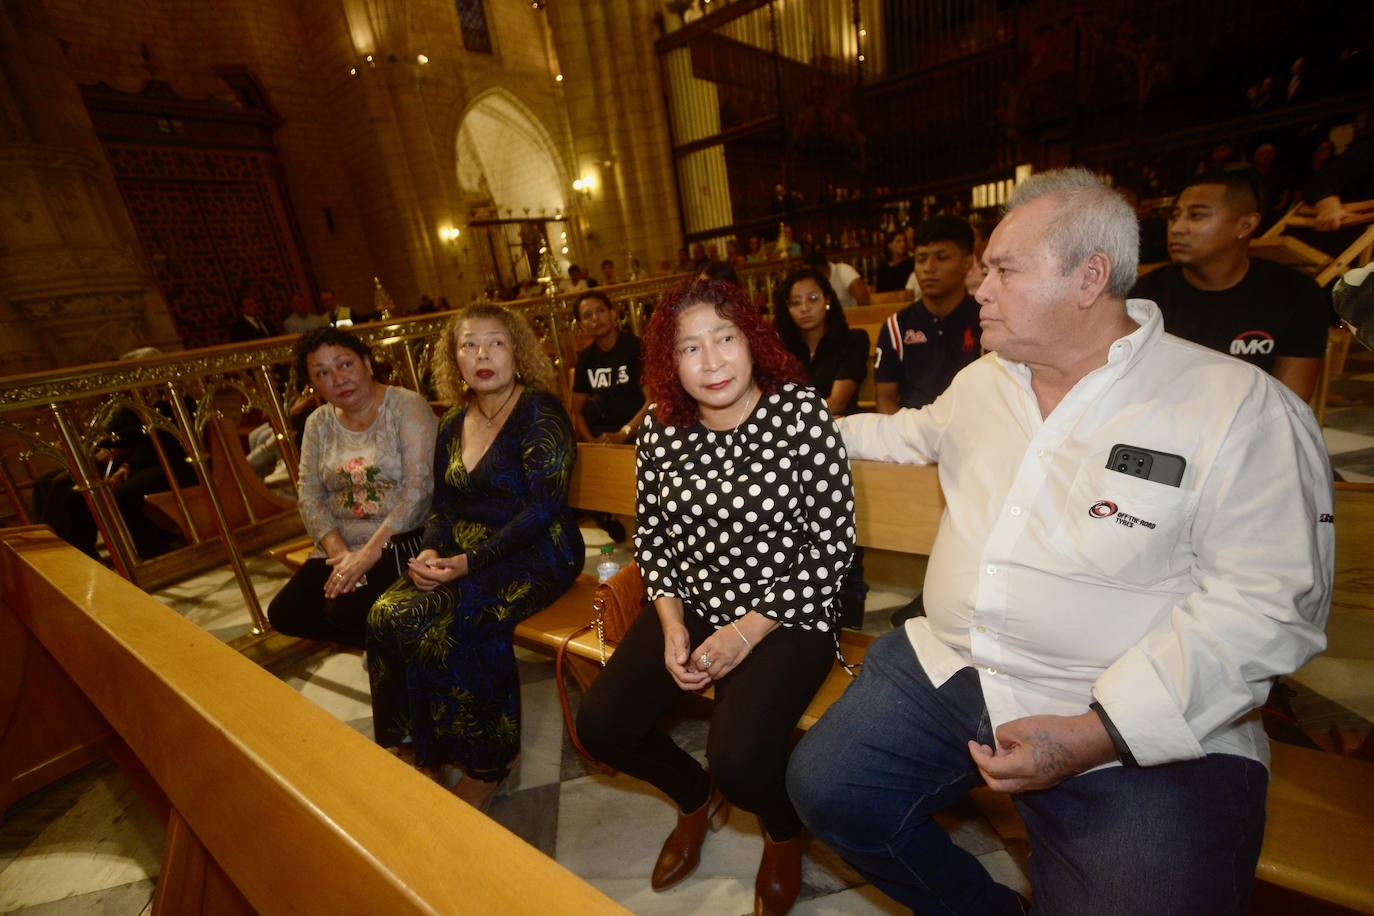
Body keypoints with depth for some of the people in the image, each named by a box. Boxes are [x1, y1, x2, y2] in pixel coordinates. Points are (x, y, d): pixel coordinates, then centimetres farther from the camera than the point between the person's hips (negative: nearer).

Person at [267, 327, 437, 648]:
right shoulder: (318, 422, 7)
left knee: (346, 609, -23)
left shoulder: (407, 406, -12)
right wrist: (339, 552, -13)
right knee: (284, 614, -1)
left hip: (402, 540, -7)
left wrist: (369, 553, -22)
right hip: (340, 546, 7)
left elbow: (419, 487, -20)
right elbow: (309, 494, 3)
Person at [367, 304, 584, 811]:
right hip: (464, 551, 7)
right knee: (385, 615, -13)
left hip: (536, 554, -7)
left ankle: (484, 765, -1)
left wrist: (473, 561, -22)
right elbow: (442, 506, 15)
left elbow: (545, 507, -18)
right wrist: (430, 551, -7)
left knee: (444, 626, -25)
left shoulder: (538, 410, -11)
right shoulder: (452, 425, 12)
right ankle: (417, 745, 7)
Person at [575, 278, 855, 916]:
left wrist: (746, 634, -16)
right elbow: (651, 535, 7)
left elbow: (831, 547, -14)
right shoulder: (660, 427, -2)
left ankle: (783, 832, 20)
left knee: (739, 758, -23)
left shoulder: (800, 411, -14)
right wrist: (671, 624, -5)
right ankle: (697, 798, 31)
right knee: (601, 726, -4)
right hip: (690, 608, 5)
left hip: (785, 617, -4)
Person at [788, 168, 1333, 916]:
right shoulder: (981, 381, 8)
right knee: (824, 789, -1)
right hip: (947, 666, 5)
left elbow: (1269, 601, -15)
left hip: (1143, 732, -4)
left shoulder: (1240, 407, -11)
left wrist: (1096, 734, -22)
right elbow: (921, 432, 28)